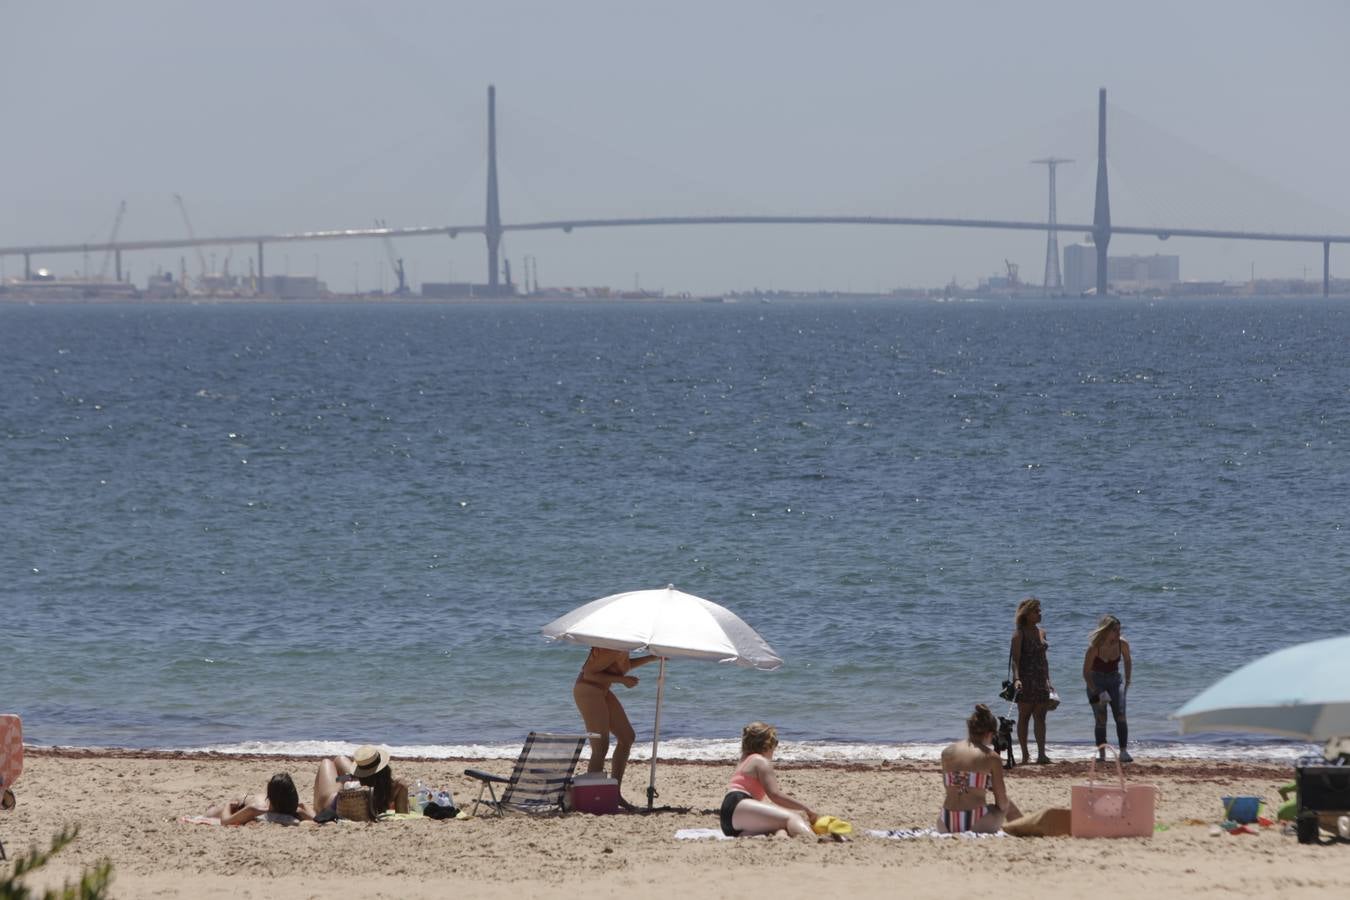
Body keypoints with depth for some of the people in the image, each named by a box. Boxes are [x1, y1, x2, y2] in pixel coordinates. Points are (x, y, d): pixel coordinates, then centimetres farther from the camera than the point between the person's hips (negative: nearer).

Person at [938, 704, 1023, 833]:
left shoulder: (946, 752, 7)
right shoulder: (992, 757, -3)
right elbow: (1002, 802, 1)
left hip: (947, 827, 3)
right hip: (978, 825, -3)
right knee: (1009, 806, 28)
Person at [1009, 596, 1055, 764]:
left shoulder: (1041, 632, 14)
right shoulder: (1019, 633, -6)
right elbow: (1015, 658, -14)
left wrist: (1048, 680, 18)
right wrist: (1017, 678, -27)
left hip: (1040, 679, 6)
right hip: (1025, 680, -6)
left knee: (1040, 717, -2)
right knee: (1024, 717, 0)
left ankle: (1041, 754, -7)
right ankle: (1025, 755, 4)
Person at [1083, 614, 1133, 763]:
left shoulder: (1122, 644, -11)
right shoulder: (1094, 648, -21)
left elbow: (1128, 661, 10)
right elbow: (1086, 672, -14)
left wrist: (1127, 682, 6)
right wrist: (1095, 692, -18)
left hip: (1114, 680, 3)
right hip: (1096, 682, -3)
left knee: (1121, 717, -12)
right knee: (1100, 720, -7)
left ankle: (1123, 752, -12)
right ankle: (1101, 753, 2)